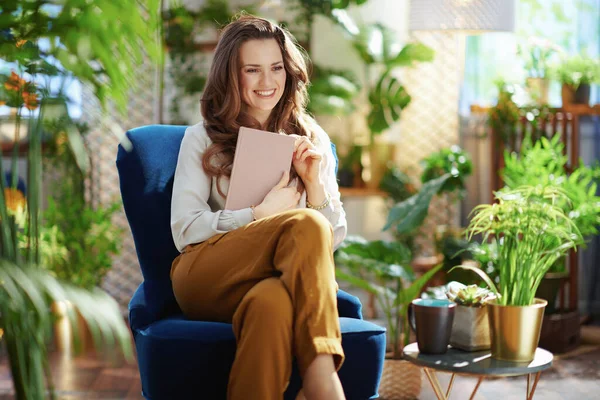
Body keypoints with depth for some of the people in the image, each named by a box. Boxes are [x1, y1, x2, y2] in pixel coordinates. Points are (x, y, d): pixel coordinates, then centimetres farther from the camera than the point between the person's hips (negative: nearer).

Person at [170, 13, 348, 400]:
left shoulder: (312, 139, 17)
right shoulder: (202, 139, 11)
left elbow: (334, 238, 14)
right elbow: (185, 231, 0)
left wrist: (314, 183, -3)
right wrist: (261, 214, -8)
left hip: (284, 281, 2)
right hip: (208, 279, -1)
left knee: (271, 302, -40)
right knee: (306, 225, -33)